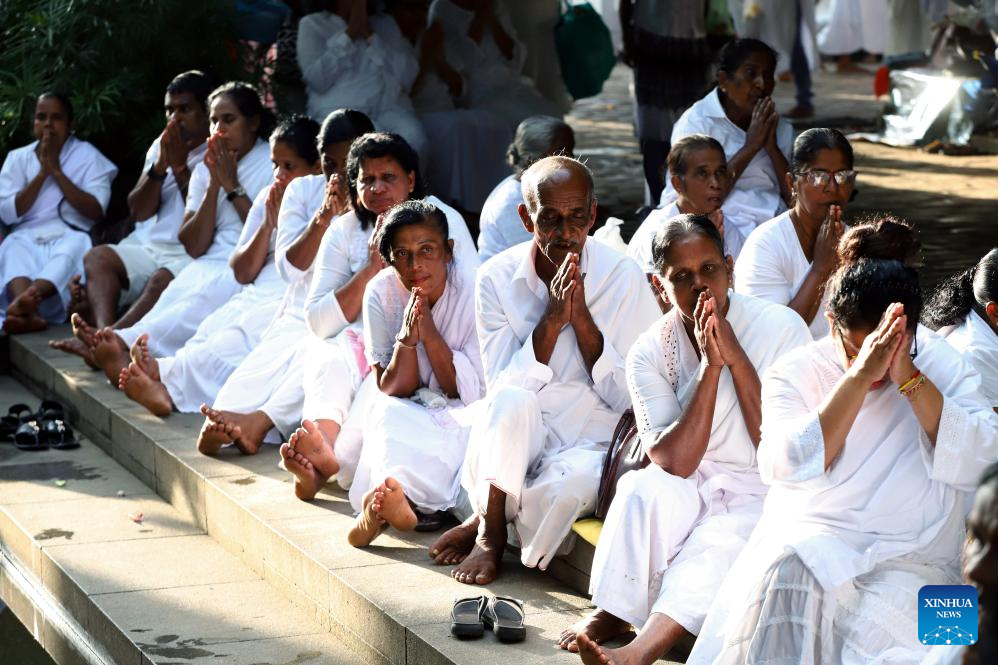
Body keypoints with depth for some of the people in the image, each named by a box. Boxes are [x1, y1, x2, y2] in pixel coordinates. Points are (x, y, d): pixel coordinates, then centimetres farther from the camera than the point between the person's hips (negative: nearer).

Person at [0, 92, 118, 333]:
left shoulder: (87, 155, 10)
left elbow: (96, 211, -4)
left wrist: (56, 171, -6)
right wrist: (42, 173, -3)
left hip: (70, 235, -1)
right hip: (27, 236, 1)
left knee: (74, 249, -38)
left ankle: (26, 300, -67)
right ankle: (28, 313, -67)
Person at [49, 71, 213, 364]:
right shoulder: (162, 145, 19)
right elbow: (139, 210, 12)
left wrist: (180, 167, -10)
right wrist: (160, 167, -3)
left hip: (192, 254, -6)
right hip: (147, 246, 6)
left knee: (163, 280, -37)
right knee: (97, 257, -21)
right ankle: (105, 332, -45)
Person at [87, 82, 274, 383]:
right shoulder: (207, 167, 18)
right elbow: (194, 247, 9)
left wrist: (232, 186, -7)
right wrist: (214, 186, -1)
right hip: (210, 264, 5)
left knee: (205, 296, -35)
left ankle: (124, 343, -56)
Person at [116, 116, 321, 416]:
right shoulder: (268, 199, 23)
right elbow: (243, 272, 18)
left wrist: (283, 222, -2)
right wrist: (268, 225, 5)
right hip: (257, 295, 6)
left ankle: (163, 374, -54)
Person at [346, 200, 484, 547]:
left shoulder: (474, 291, -16)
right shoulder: (381, 293, -8)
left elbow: (472, 393, -13)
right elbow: (392, 392, -6)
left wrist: (430, 334, -26)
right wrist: (407, 339, -25)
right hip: (408, 415, 3)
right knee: (388, 414, -32)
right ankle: (394, 497, -57)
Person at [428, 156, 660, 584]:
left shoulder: (624, 277, -6)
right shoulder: (497, 278, -3)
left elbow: (627, 398, -7)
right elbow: (502, 387, -9)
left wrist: (581, 316, -18)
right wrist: (553, 318, -21)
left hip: (591, 440, -1)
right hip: (516, 434, 1)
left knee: (572, 482, -36)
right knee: (510, 401, -35)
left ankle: (487, 521, -6)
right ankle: (490, 532, -15)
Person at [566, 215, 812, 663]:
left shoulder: (782, 328, -11)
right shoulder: (650, 352, -6)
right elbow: (674, 462, -15)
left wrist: (737, 358, -22)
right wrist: (710, 366, -22)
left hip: (764, 495, -3)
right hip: (690, 489, 3)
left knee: (718, 543, -33)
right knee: (640, 488, -30)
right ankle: (611, 614, -22)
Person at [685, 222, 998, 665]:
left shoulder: (939, 362, 4)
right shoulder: (794, 373, 2)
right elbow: (790, 468, -17)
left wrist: (909, 378, -18)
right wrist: (860, 376, -21)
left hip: (911, 561, 0)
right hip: (811, 539, 0)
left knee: (877, 626, -31)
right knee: (788, 569, -34)